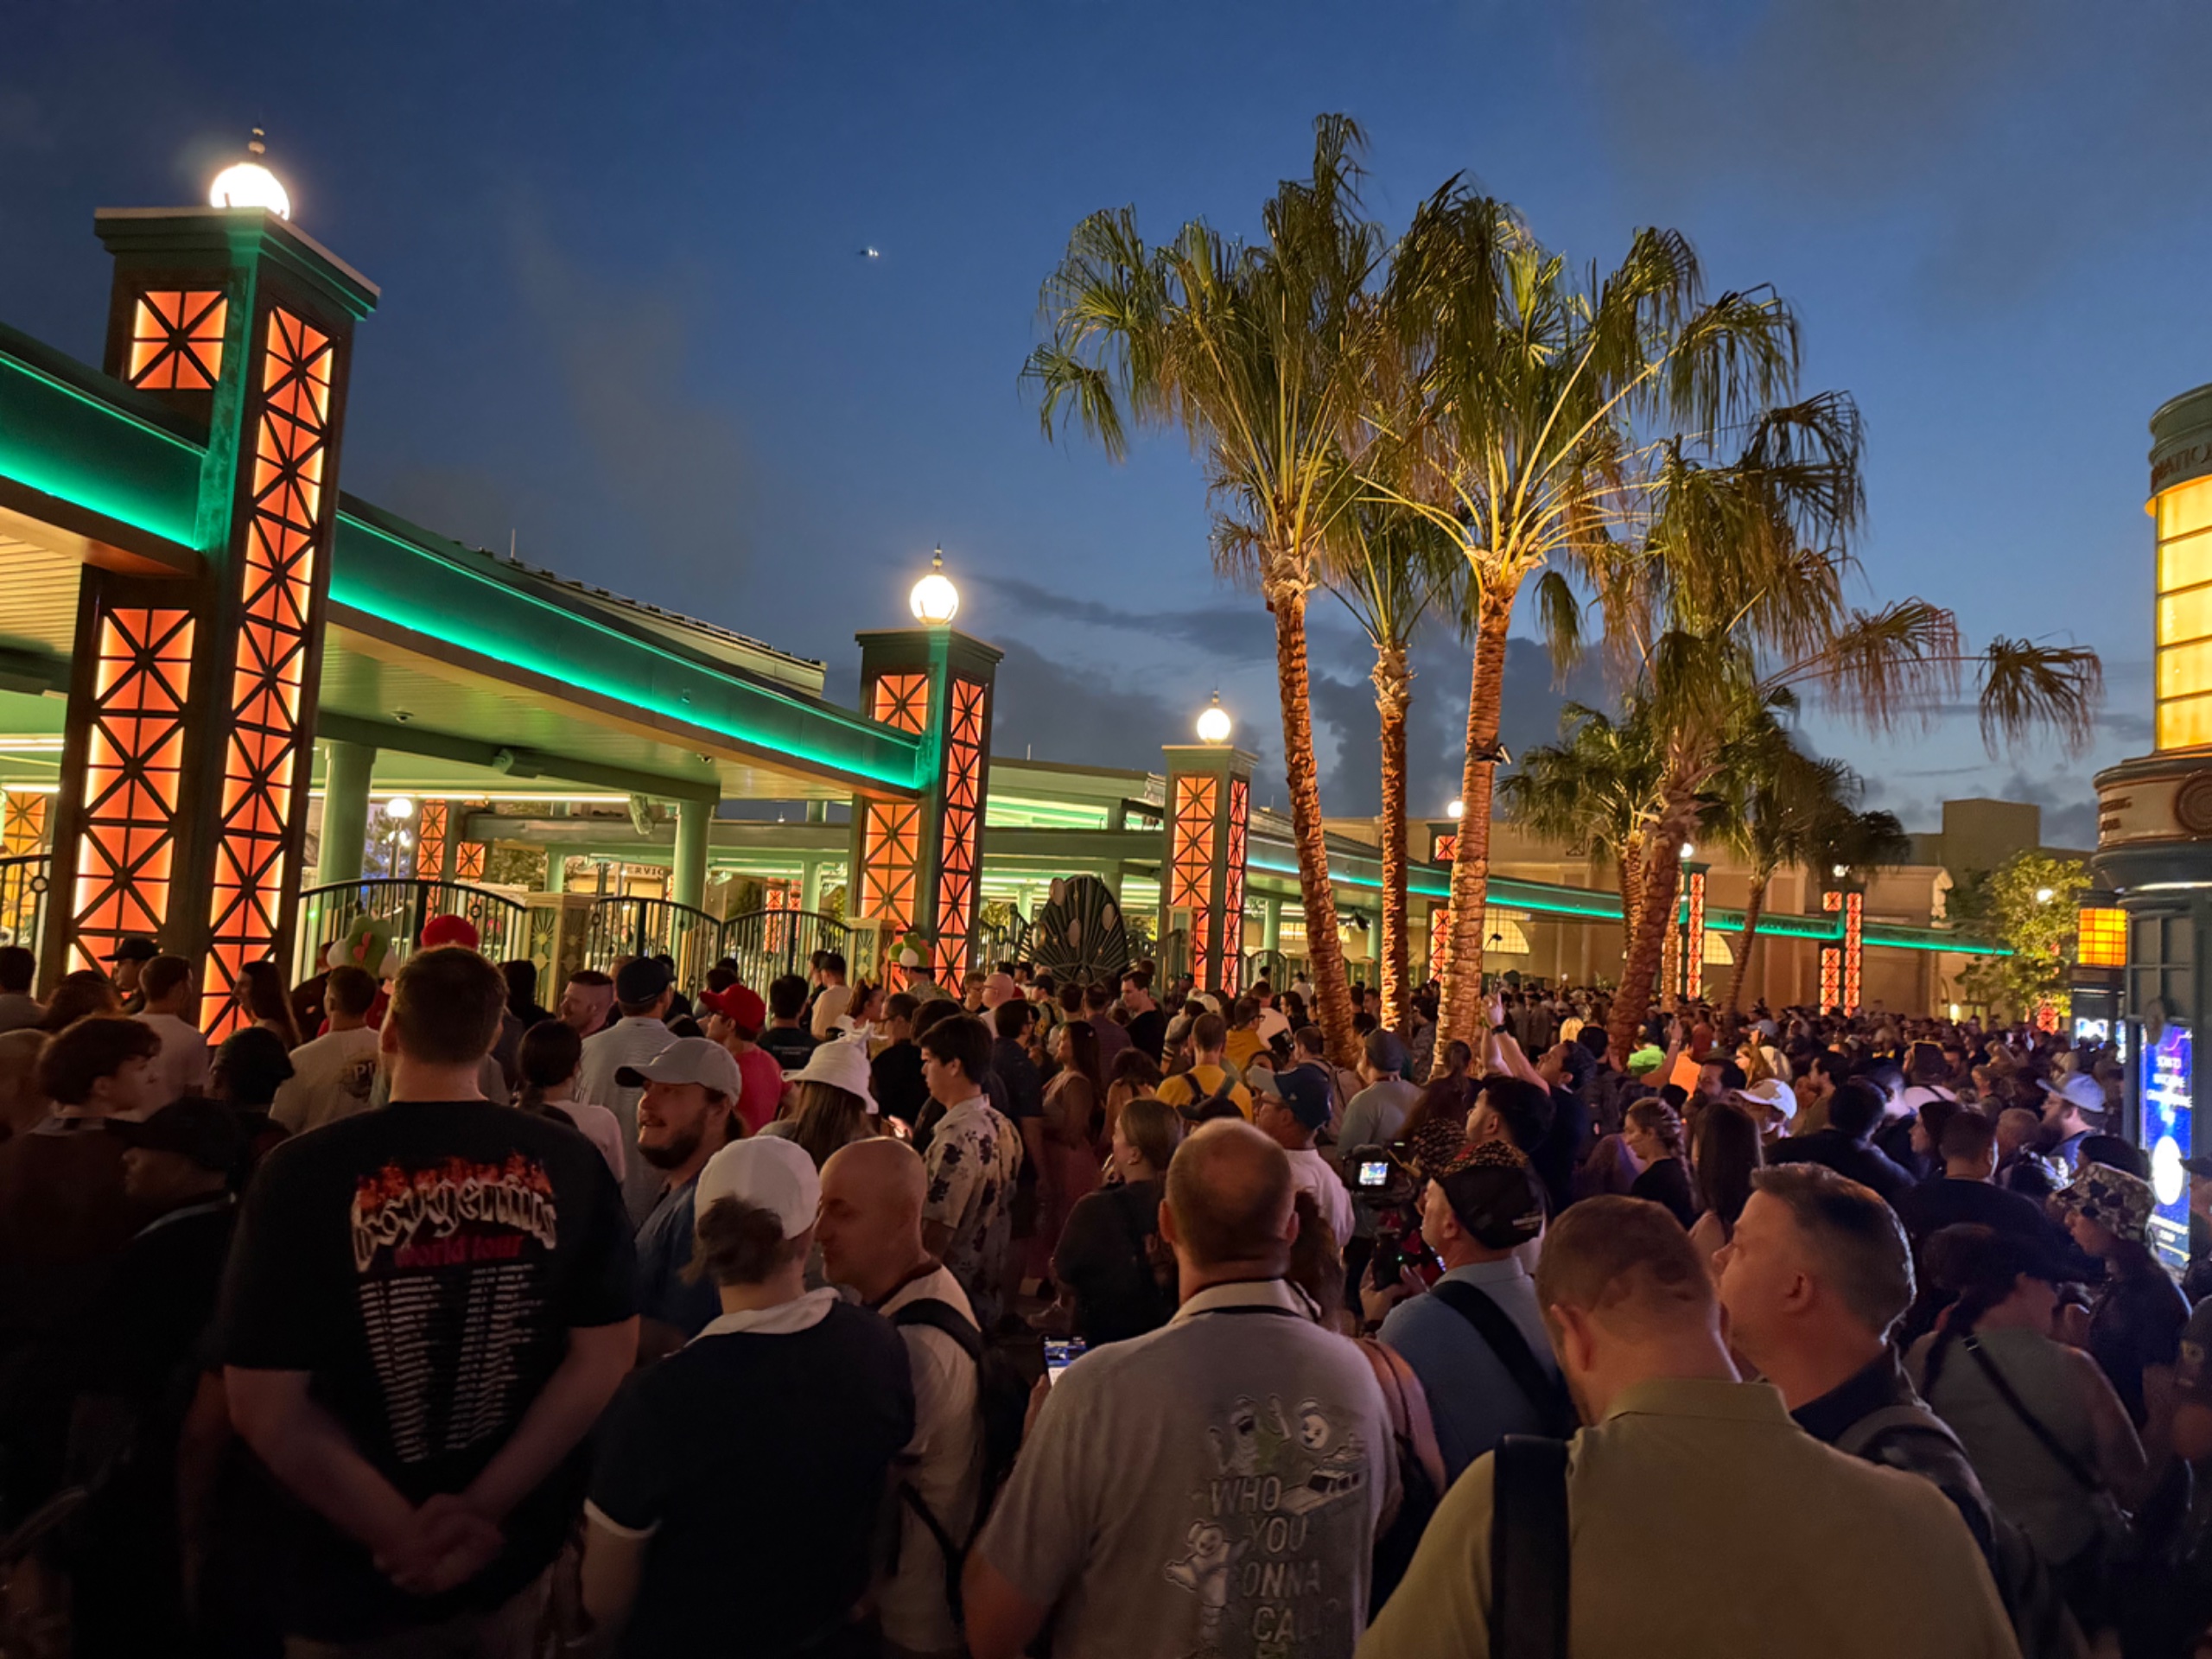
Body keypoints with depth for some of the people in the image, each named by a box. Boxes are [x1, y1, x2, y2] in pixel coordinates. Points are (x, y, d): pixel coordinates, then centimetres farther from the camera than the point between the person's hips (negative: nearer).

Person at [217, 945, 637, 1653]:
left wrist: (405, 1534, -12)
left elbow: (265, 1404, -16)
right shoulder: (572, 1165, -9)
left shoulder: (304, 1171, -16)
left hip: (356, 1576, -2)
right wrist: (481, 1509, -10)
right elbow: (605, 1355, -9)